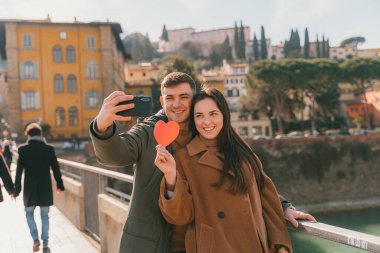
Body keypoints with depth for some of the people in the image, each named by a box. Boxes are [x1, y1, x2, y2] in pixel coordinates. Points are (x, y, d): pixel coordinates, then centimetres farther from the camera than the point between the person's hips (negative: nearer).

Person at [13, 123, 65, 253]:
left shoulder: (23, 149, -7)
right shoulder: (49, 149, -5)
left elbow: (19, 171, -5)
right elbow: (56, 169, 0)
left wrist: (16, 189, 1)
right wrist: (60, 185, 12)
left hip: (30, 188, -1)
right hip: (45, 188, 1)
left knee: (29, 213, 18)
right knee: (45, 216, 10)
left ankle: (35, 239, 3)